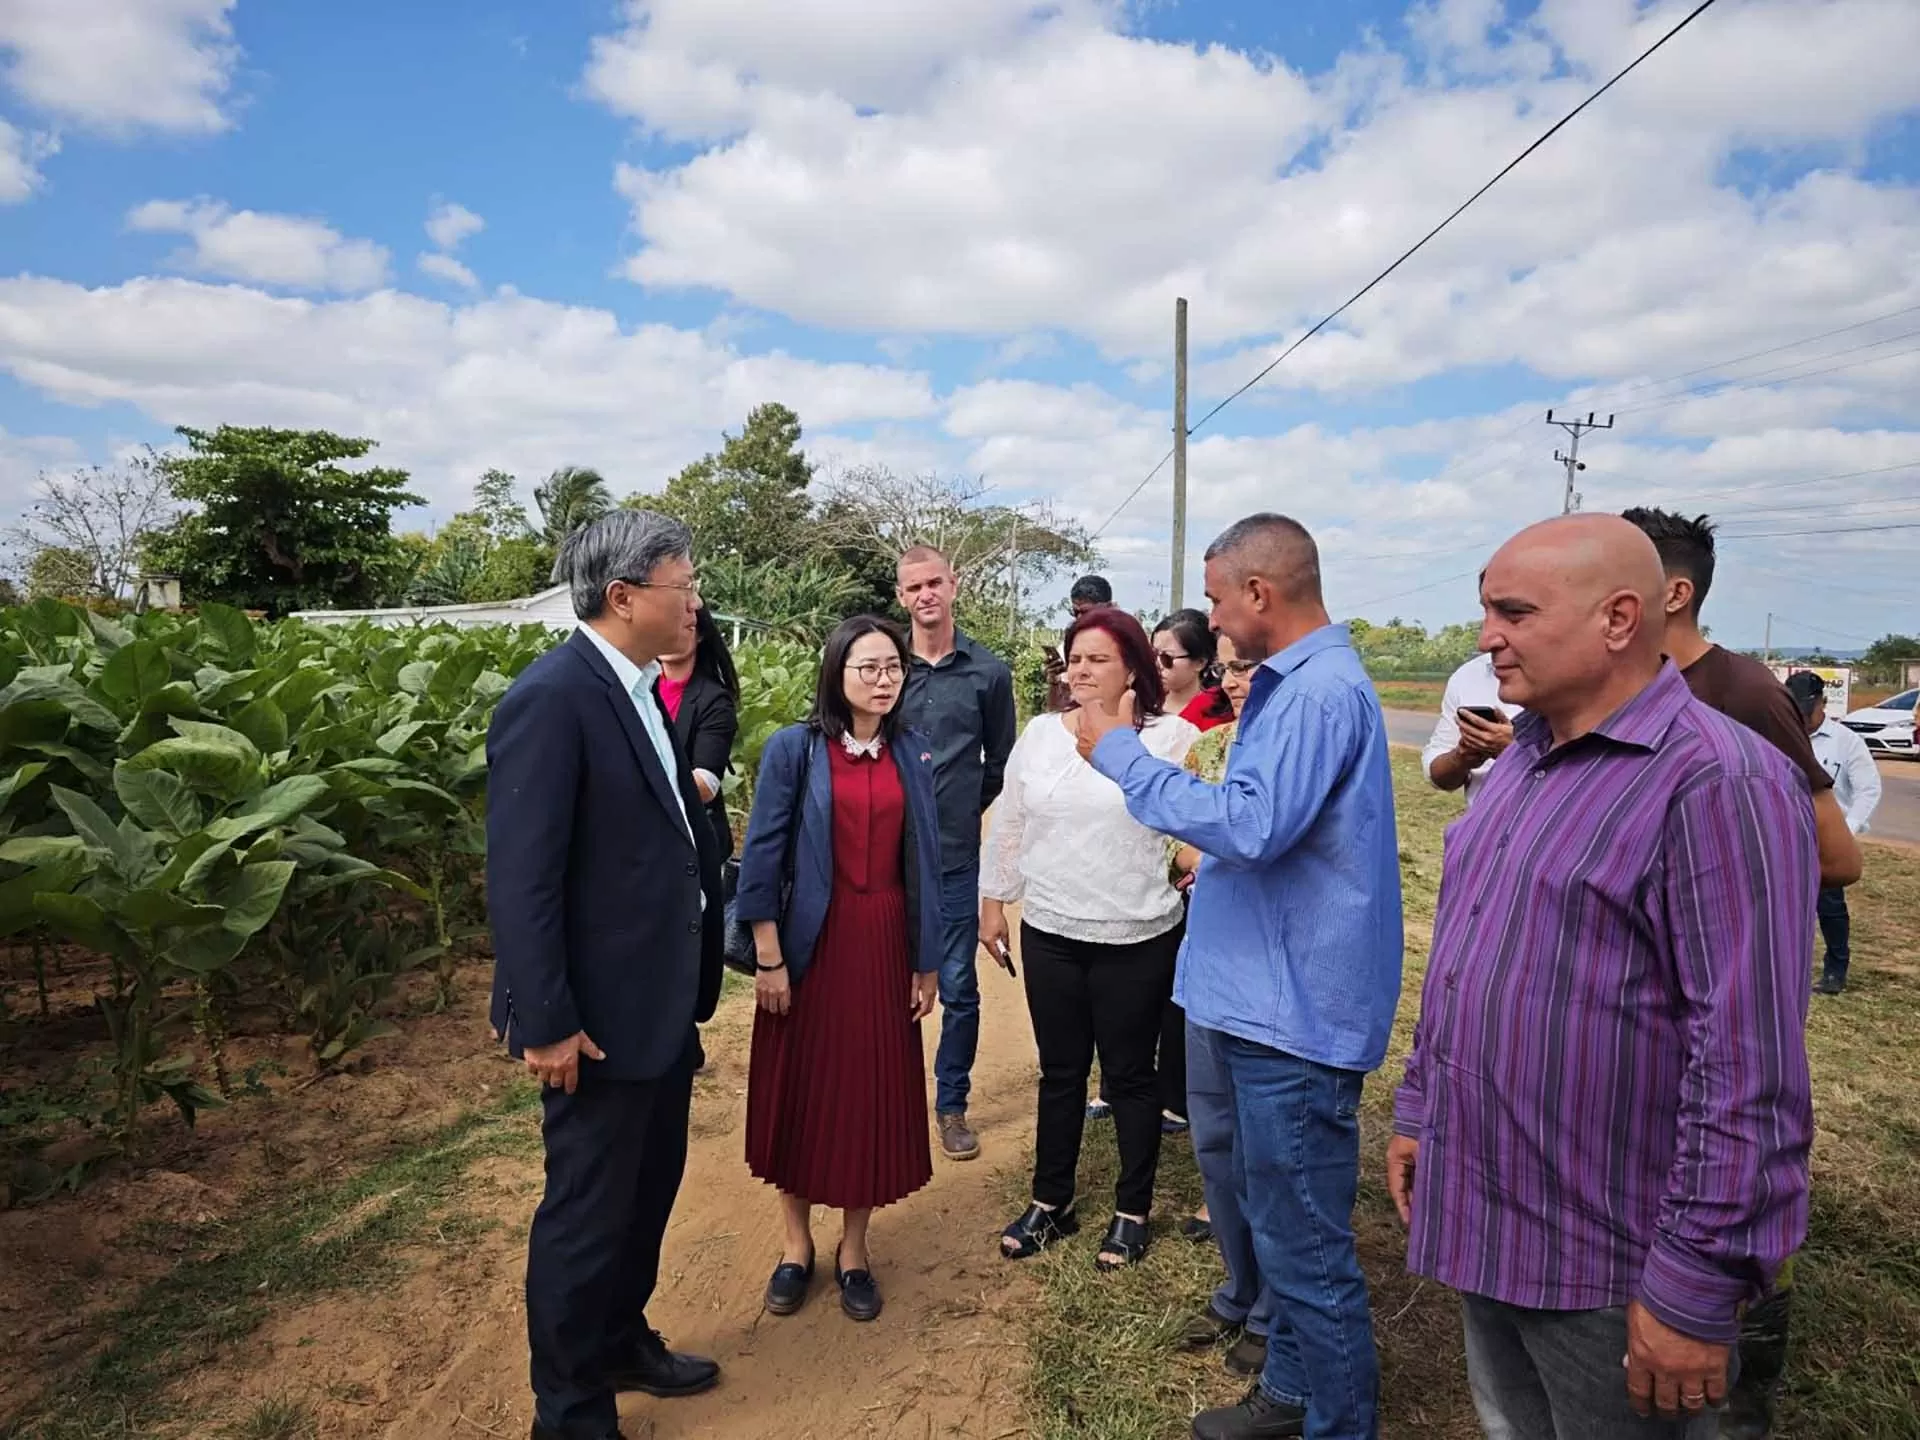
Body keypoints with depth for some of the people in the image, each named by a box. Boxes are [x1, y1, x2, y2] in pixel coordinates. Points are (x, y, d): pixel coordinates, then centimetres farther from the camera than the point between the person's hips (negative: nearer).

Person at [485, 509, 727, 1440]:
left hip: (662, 1001, 9)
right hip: (601, 1014, -9)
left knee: (648, 1191, 24)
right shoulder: (551, 699, -21)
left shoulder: (642, 690, 7)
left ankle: (623, 1344, 46)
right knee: (586, 1213, 10)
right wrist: (547, 1023, -20)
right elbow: (520, 880, -22)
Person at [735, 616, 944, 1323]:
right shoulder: (794, 748, -7)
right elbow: (762, 856, -7)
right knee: (798, 1090, 9)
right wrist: (769, 957, -9)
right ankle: (797, 1244, 30)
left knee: (874, 1093, 10)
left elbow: (925, 860, 6)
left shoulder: (911, 753, 3)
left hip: (886, 946, 3)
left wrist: (928, 961, 6)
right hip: (810, 944, -2)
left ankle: (854, 1250, 29)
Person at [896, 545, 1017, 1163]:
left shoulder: (989, 671, 1)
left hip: (955, 855, 0)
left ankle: (952, 1104, 24)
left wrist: (961, 809, 7)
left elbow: (1001, 761, 10)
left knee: (958, 986, 6)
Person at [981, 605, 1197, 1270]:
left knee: (1130, 1074, 12)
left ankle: (1132, 1211, 30)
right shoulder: (1040, 733, 3)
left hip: (1137, 940, -3)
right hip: (1050, 934, 3)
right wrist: (993, 902, 11)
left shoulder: (1170, 737, -8)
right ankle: (1050, 1203, 33)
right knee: (1060, 1072, 16)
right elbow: (1008, 825, 9)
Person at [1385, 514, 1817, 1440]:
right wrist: (1418, 1107, 15)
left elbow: (1750, 1067, -23)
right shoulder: (1523, 760, 7)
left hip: (1608, 1261, -8)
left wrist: (1697, 1286, -21)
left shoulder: (1716, 781, -20)